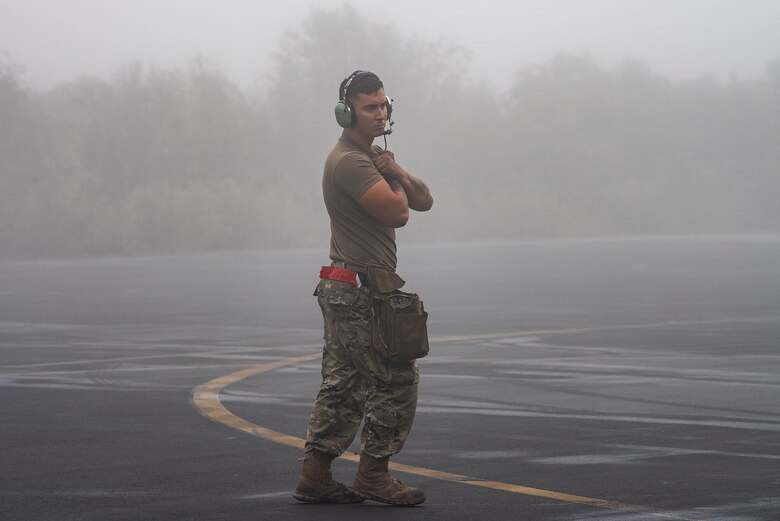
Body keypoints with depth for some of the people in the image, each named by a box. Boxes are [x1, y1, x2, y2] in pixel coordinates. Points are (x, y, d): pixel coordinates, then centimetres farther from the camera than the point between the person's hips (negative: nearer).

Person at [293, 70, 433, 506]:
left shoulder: (375, 155, 19)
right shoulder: (349, 161, -15)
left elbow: (424, 201, 13)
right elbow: (397, 213, -22)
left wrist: (397, 173, -6)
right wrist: (397, 183, -1)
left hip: (344, 290, 10)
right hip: (361, 290, -10)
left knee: (344, 386, 10)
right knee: (398, 381, -6)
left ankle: (315, 477, 12)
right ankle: (374, 476, 0)